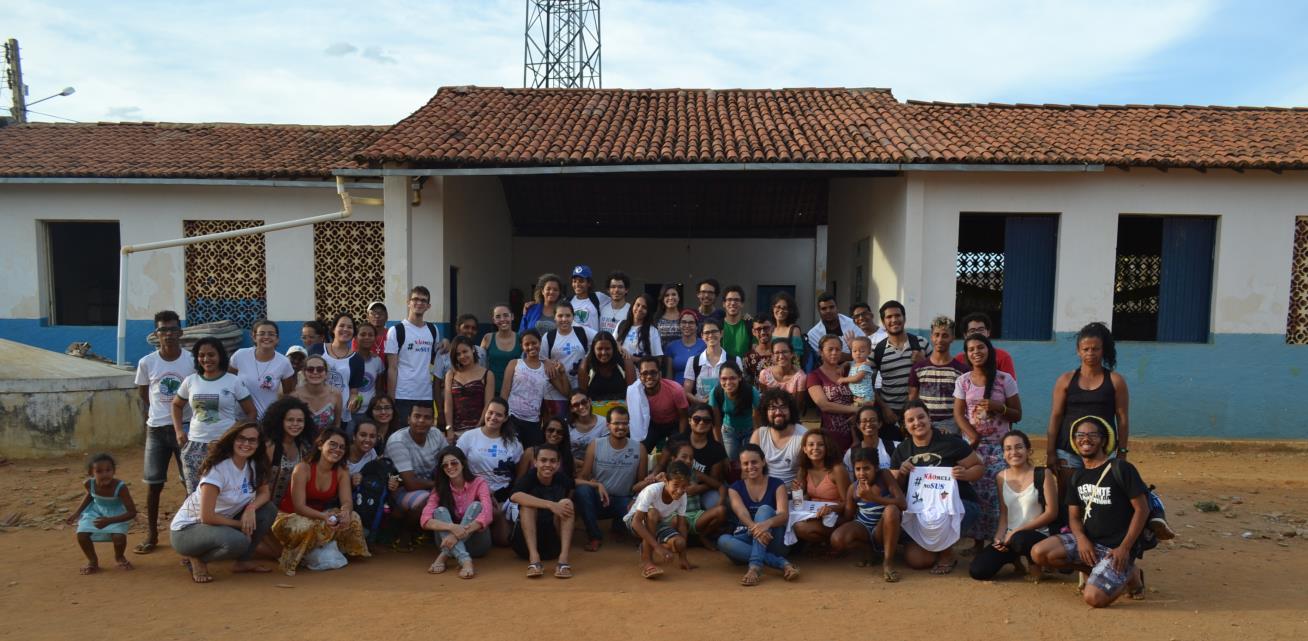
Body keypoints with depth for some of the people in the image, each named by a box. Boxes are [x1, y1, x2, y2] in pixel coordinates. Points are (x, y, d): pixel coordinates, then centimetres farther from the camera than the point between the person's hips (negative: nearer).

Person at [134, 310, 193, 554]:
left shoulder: (192, 361, -9)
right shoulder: (146, 362, -4)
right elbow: (143, 394, 12)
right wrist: (156, 413, 5)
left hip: (186, 427, -2)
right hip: (156, 429, 2)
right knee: (153, 484, 8)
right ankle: (151, 535, 20)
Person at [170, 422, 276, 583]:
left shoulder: (254, 466, -3)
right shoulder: (218, 469, -25)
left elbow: (264, 493, 5)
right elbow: (207, 517, -26)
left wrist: (251, 508, -18)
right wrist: (241, 525, -15)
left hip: (221, 523, 8)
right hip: (187, 529, -8)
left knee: (269, 509, -9)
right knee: (237, 541, -35)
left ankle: (243, 561, 4)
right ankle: (195, 558, -4)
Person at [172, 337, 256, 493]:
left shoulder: (234, 381, -2)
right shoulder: (190, 381, 6)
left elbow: (251, 412, 3)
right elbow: (176, 405, 21)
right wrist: (178, 431, 9)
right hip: (195, 445, 3)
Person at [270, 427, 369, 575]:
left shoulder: (342, 471, -5)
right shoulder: (303, 468, -20)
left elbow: (347, 501, -13)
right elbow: (299, 506, -25)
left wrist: (345, 512, -39)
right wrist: (323, 516, -42)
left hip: (318, 517, 5)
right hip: (291, 517, -4)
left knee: (353, 517, -17)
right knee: (304, 526, -37)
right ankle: (292, 557, -8)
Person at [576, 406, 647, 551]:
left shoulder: (639, 448, -6)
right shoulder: (595, 445, -8)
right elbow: (580, 479, -9)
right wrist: (598, 485, -29)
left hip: (623, 501, 0)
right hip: (598, 499, 1)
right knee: (582, 489, -32)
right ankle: (594, 535, -11)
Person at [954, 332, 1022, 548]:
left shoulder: (1005, 380, 1)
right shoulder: (963, 381, 5)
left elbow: (1017, 415, 4)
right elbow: (958, 414, 1)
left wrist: (999, 407, -15)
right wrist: (973, 436, -14)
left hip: (999, 446, -1)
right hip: (972, 445, 1)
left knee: (998, 493, -10)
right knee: (974, 493, -2)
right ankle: (978, 542, 9)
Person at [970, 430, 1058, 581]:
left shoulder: (1042, 475, -6)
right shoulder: (1001, 477, 7)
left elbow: (1051, 513, -10)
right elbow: (1003, 514, 8)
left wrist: (1017, 531, -15)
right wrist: (999, 537, -10)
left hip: (1037, 535, -5)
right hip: (1009, 537, 5)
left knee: (1019, 539, -42)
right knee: (977, 571, -14)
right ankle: (1016, 558, 15)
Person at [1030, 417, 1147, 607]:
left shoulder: (1121, 469, -10)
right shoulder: (1077, 476, 10)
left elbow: (1142, 509, -11)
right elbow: (1074, 516, 10)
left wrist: (1124, 548, -16)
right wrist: (1081, 538, -13)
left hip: (1116, 547, -6)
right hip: (1088, 541, 6)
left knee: (1094, 598, -25)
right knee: (1039, 553, -14)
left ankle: (1129, 574, 8)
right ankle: (1097, 572, 5)